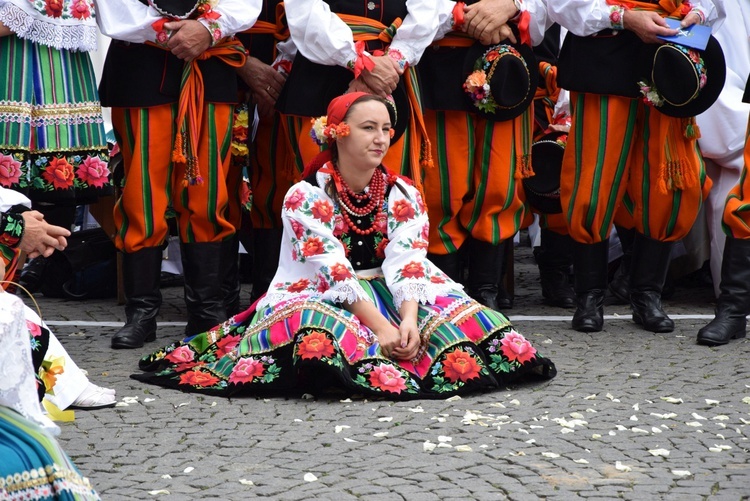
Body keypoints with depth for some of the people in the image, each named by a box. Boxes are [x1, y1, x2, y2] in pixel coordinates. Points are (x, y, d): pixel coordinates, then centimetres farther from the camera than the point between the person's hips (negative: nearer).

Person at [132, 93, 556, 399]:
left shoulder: (404, 196, 1)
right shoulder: (306, 196, -10)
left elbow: (408, 265, -13)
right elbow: (335, 272, -20)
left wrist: (409, 320, -32)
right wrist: (379, 327, -30)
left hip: (388, 295, 4)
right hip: (319, 295, -4)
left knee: (453, 312, -21)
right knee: (316, 327, -38)